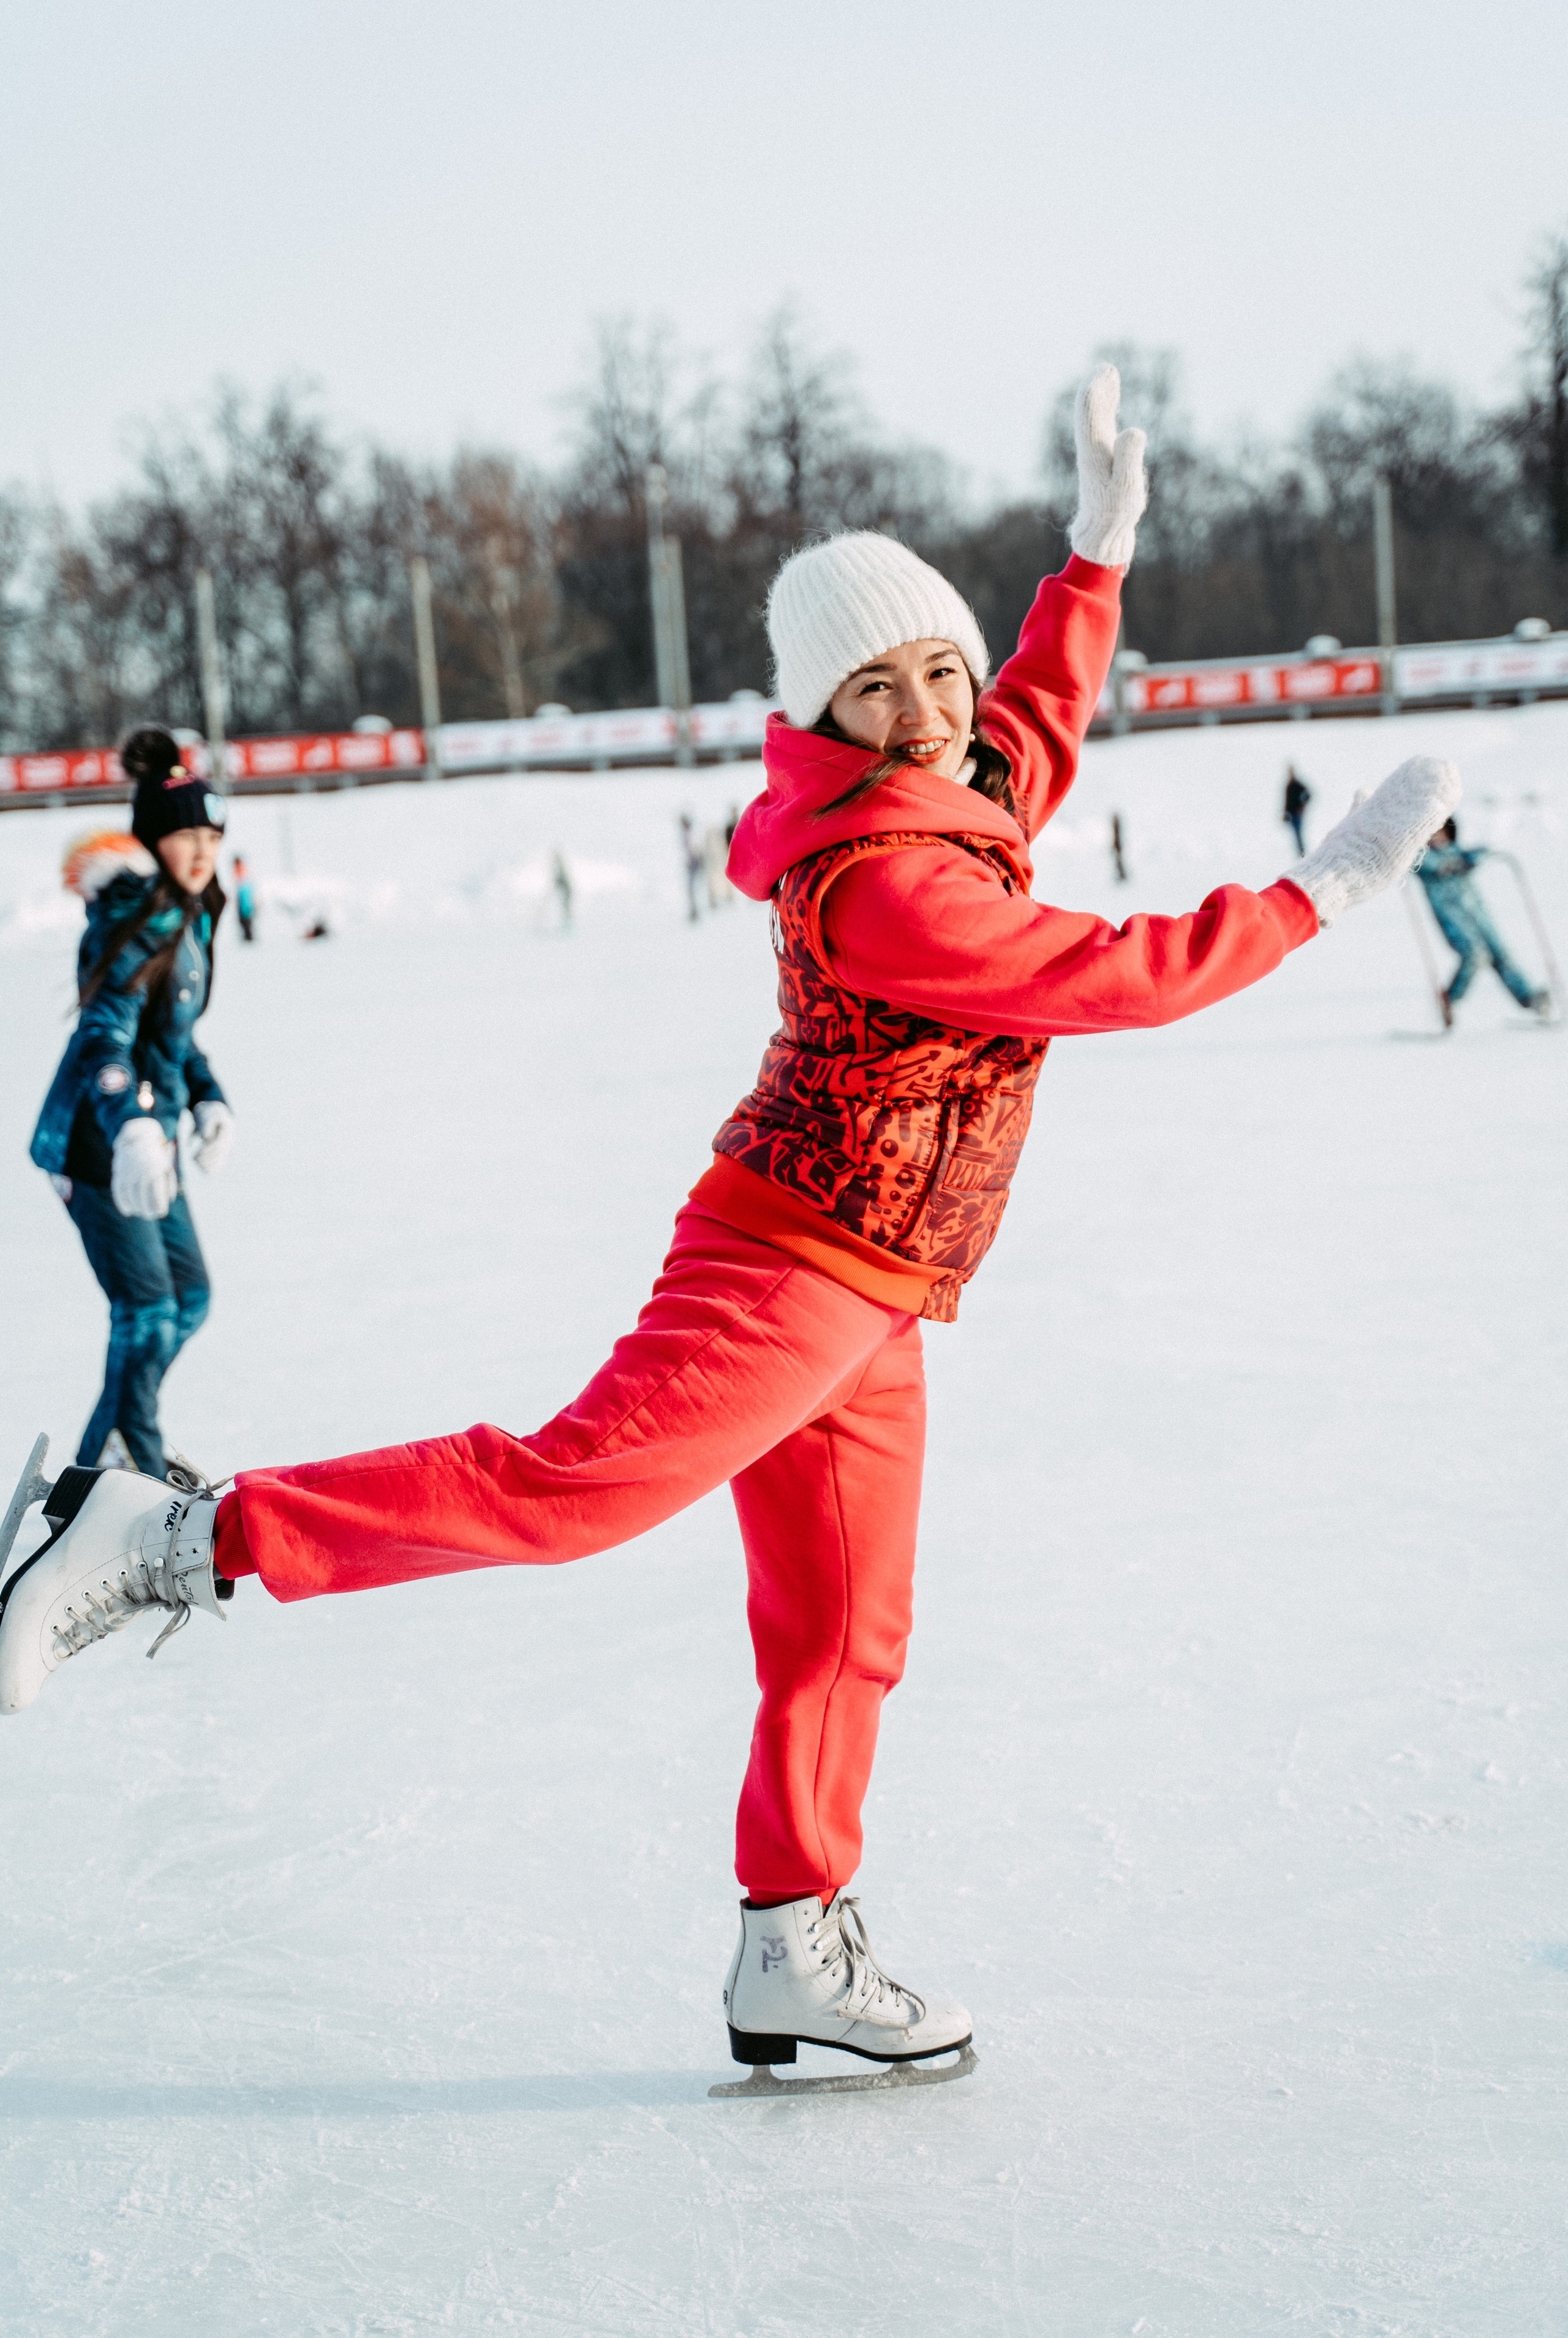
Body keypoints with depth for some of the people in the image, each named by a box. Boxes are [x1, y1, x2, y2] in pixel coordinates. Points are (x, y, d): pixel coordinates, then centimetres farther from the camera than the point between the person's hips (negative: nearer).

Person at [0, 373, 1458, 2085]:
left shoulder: (958, 802, 12)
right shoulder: (881, 877, -17)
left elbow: (1042, 721, 35)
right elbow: (1110, 977, -18)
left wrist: (1100, 542, 30)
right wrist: (1320, 893, -10)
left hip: (858, 1308, 10)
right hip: (786, 1270, -10)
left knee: (840, 1634, 11)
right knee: (571, 1484, -22)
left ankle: (795, 1954, 19)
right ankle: (173, 1541, -21)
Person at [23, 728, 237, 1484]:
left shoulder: (187, 919, 11)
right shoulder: (131, 923, -18)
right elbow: (104, 1038, -29)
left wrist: (209, 1099, 11)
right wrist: (134, 1129, -43)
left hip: (150, 1134, 10)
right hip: (98, 1142, -10)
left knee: (189, 1298, 15)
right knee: (146, 1309, -9)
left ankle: (112, 1448, 27)